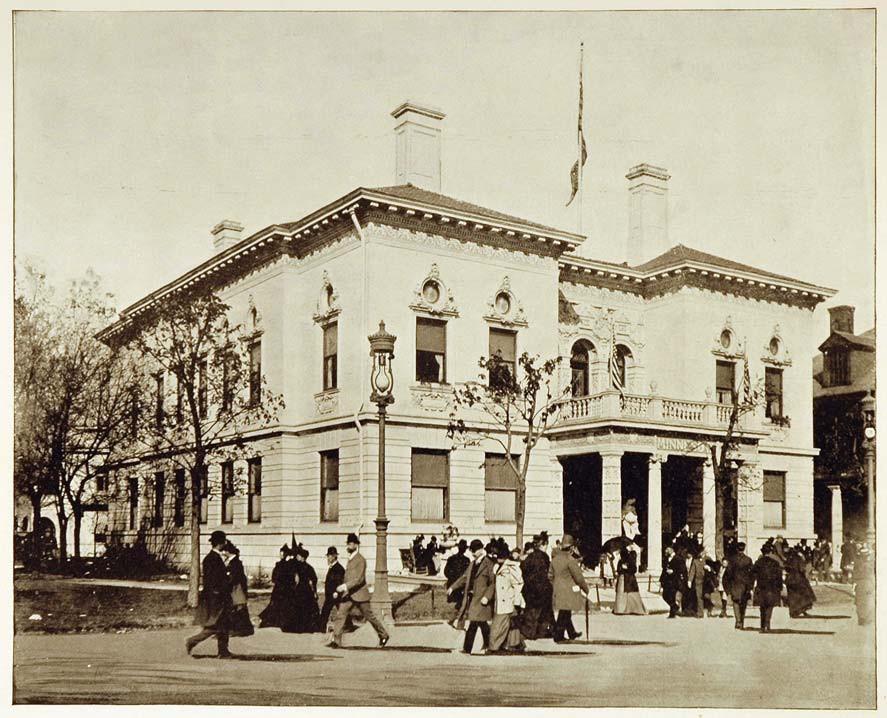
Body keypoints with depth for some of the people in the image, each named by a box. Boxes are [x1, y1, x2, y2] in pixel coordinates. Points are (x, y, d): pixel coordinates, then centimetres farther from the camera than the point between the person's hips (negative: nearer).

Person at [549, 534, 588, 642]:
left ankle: (572, 633, 31)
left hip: (557, 591, 8)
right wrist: (585, 588, -1)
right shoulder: (570, 560, -18)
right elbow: (578, 577, -14)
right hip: (568, 591, -8)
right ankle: (558, 636, 3)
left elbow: (550, 575, 13)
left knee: (565, 613, 18)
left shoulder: (555, 559, 5)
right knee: (564, 614, 0)